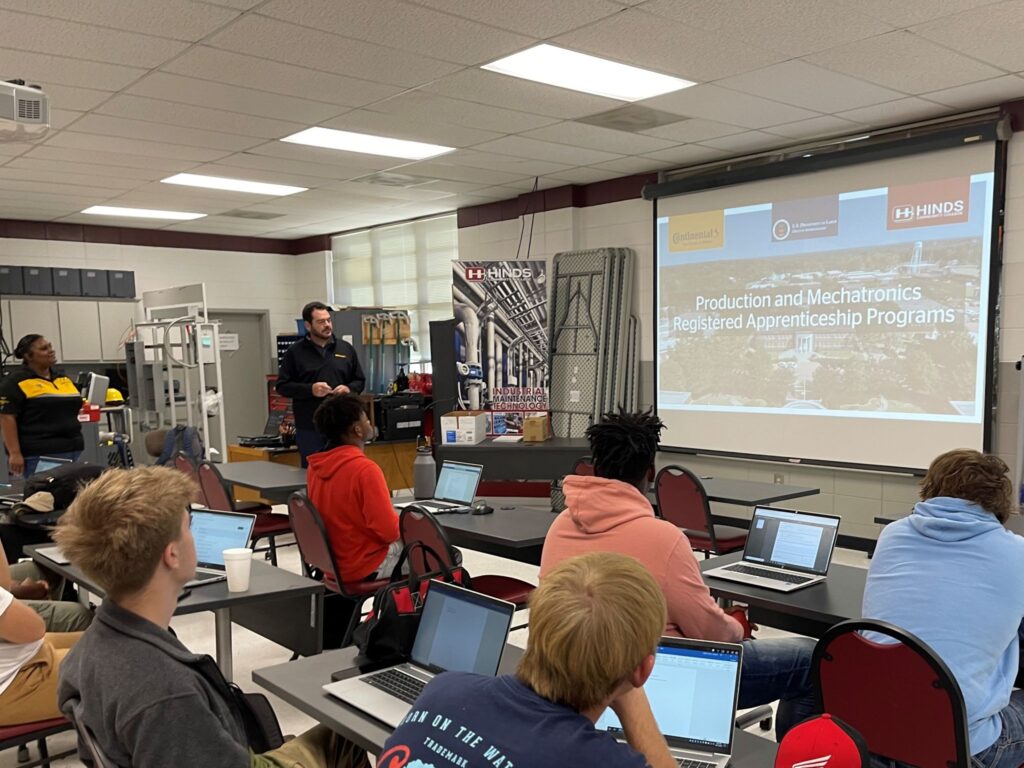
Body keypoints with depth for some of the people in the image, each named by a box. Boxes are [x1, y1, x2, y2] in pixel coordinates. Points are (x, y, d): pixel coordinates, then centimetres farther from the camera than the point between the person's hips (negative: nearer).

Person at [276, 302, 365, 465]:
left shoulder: (346, 348, 9)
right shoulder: (295, 352, 1)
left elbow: (360, 380, 14)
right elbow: (282, 386, -1)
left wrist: (349, 389, -9)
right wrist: (310, 389, -15)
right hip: (310, 428, -2)